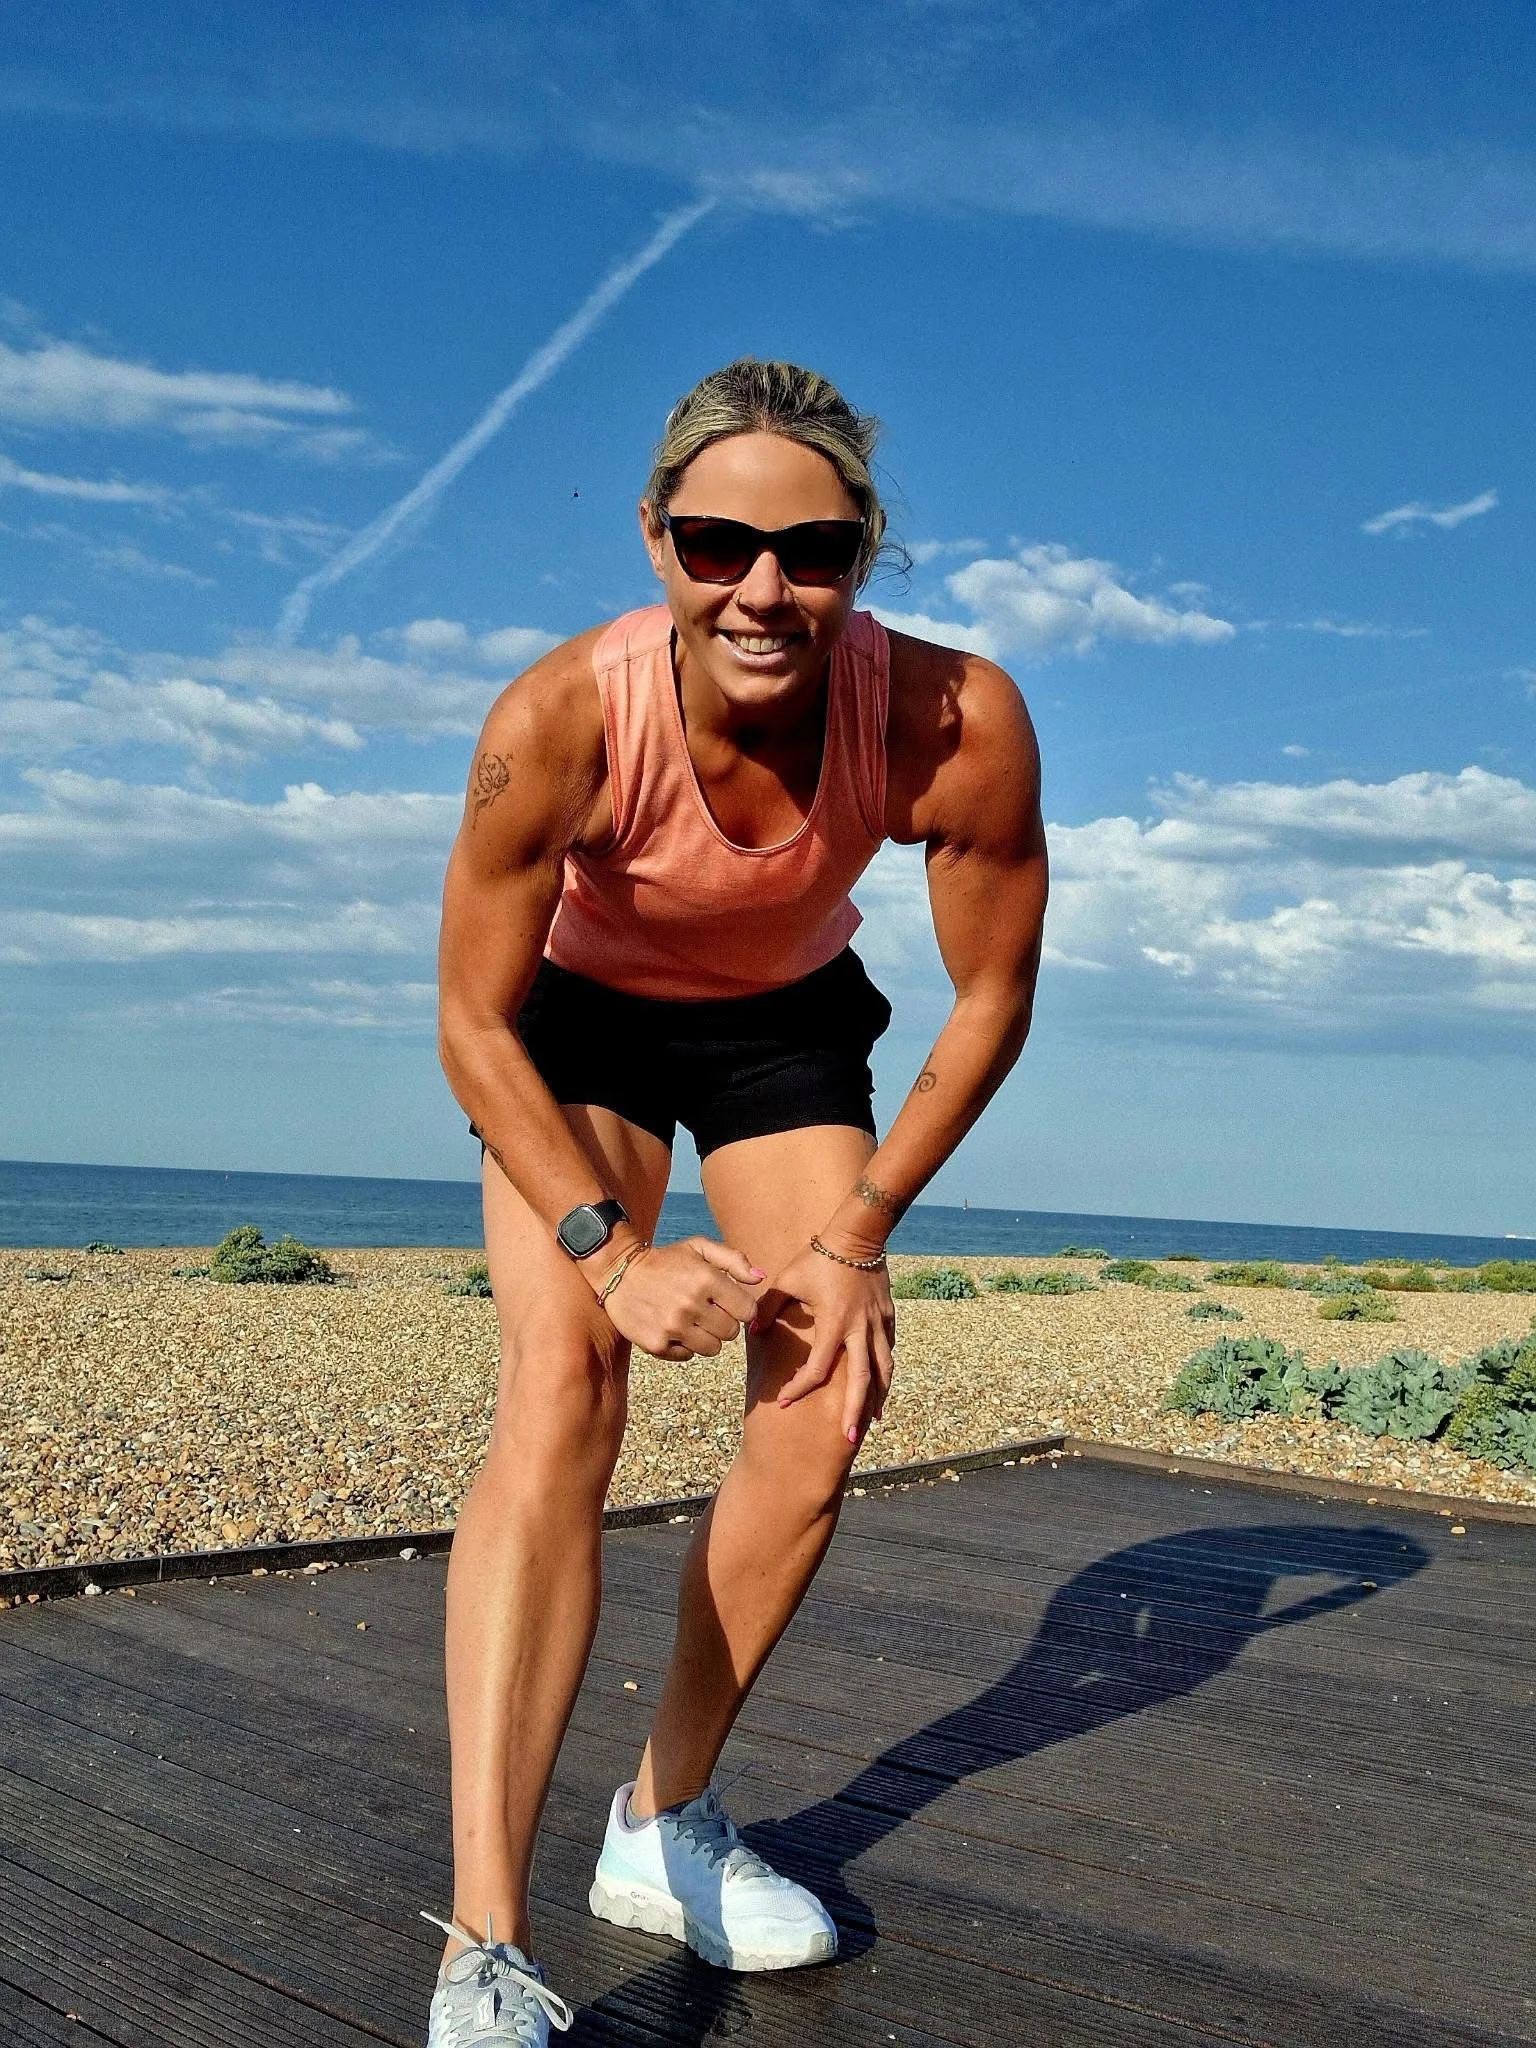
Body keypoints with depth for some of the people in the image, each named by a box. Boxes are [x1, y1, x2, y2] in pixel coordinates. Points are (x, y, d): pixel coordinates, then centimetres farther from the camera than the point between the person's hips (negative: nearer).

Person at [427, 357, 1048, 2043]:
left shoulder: (956, 721, -33)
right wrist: (610, 1254, -28)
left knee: (822, 1410, -4)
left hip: (789, 1020, 3)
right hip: (580, 1020, -2)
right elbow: (473, 1025, -22)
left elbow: (994, 994, -16)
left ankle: (664, 1830, 17)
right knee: (560, 1387, -22)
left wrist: (858, 1235, -15)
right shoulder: (560, 720, -36)